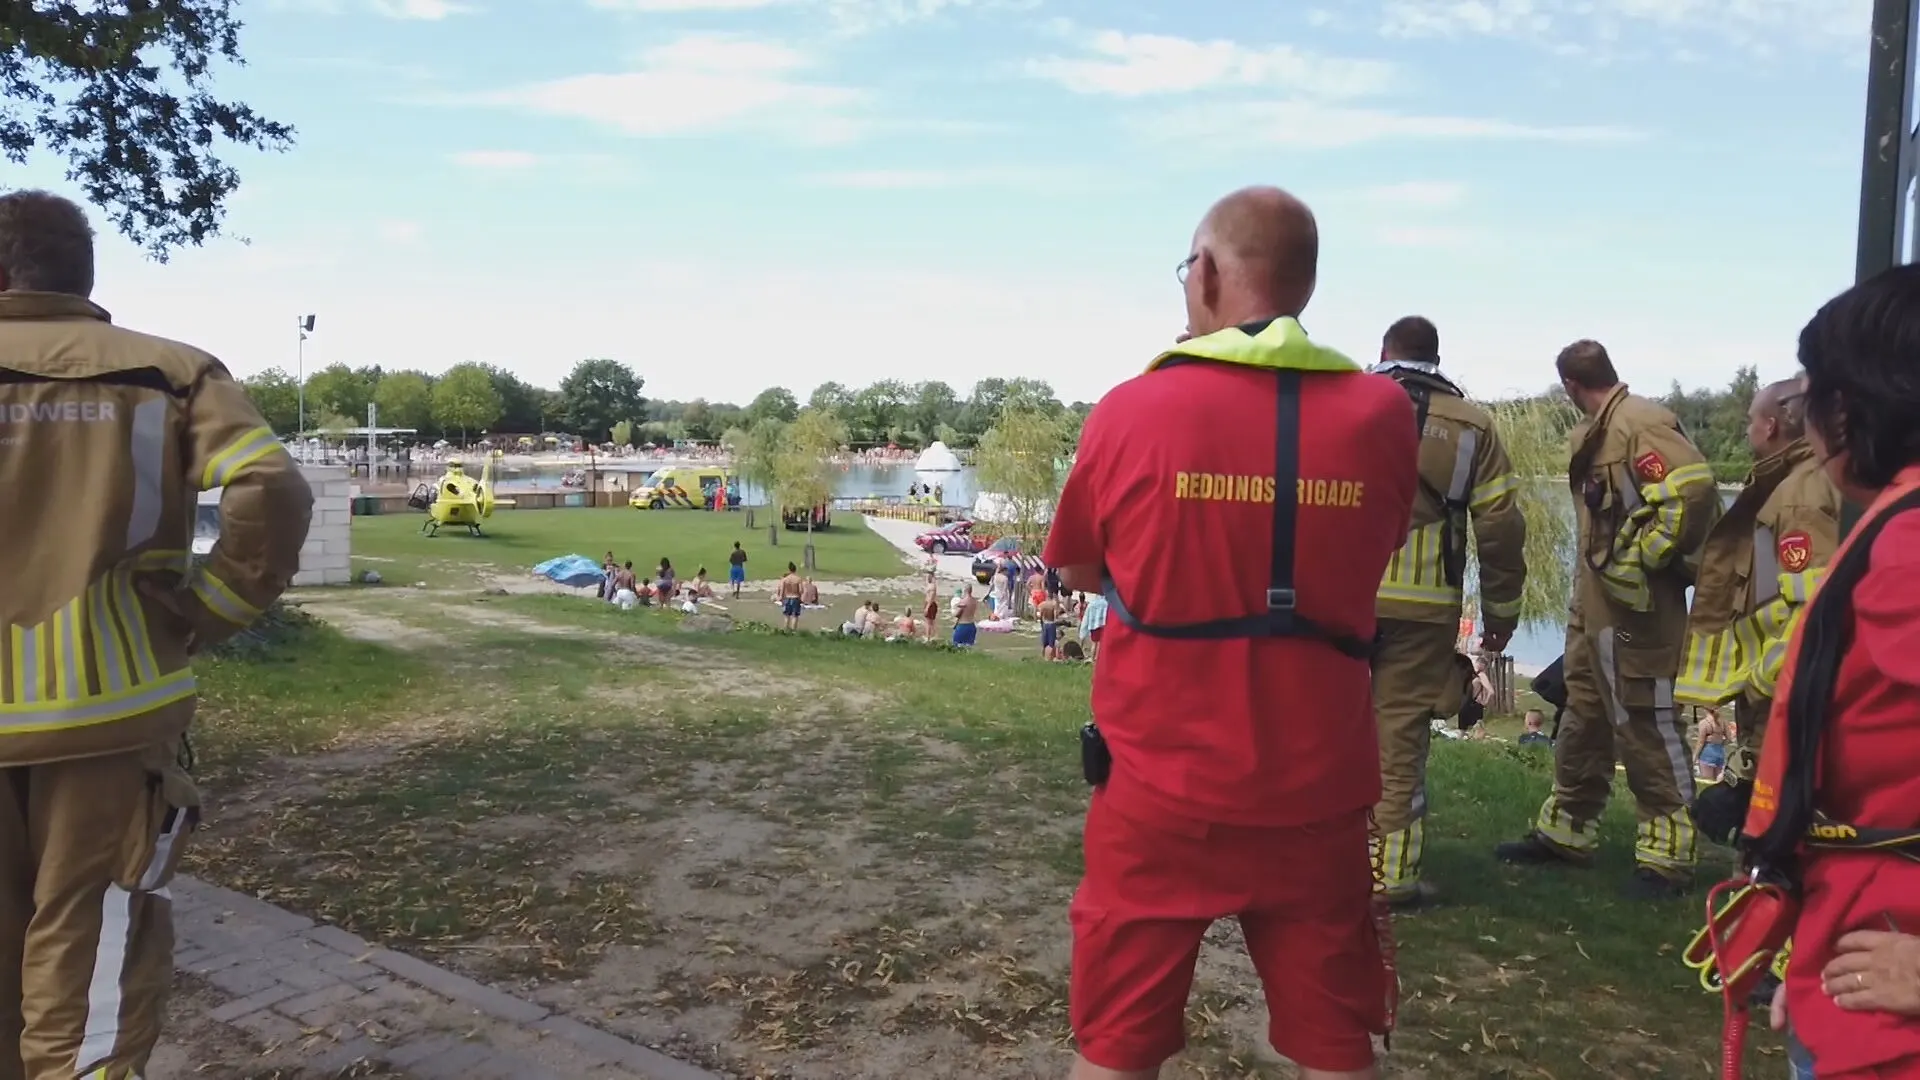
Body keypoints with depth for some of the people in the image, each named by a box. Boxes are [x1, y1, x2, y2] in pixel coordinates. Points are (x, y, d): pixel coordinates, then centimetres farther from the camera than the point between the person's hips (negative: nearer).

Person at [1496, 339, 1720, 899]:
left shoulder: (1641, 422, -15)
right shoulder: (1595, 432, 15)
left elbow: (1693, 486, -27)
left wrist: (1645, 558, -20)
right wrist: (1589, 588, 14)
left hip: (1633, 608, -10)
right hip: (1595, 605, 10)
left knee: (1645, 728, -2)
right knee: (1583, 722, 17)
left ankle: (1668, 854, 9)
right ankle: (1564, 832, 28)